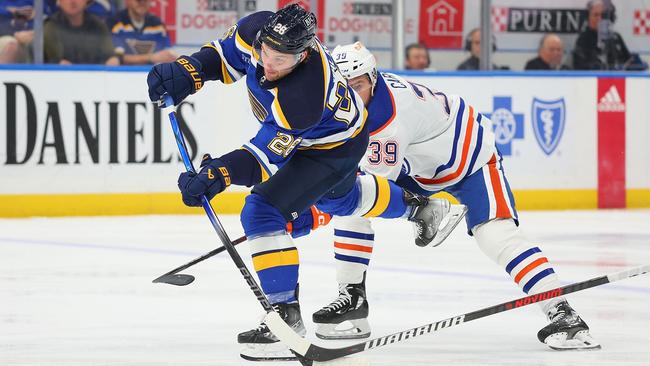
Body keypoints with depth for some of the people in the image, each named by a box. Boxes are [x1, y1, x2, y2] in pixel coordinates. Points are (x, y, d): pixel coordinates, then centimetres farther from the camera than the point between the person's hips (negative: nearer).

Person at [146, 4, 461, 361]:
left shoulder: (303, 95, -44)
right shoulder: (260, 30, -27)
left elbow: (267, 156, -40)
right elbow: (227, 54, -6)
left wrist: (219, 174, -52)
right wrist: (188, 71, -24)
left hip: (334, 147, -9)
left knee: (262, 212, -21)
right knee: (340, 199, 35)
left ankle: (287, 317, -15)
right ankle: (417, 205, 61)